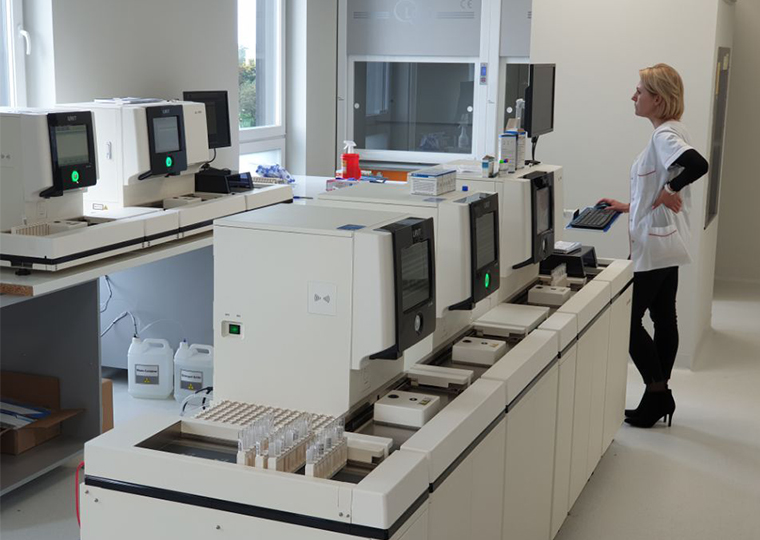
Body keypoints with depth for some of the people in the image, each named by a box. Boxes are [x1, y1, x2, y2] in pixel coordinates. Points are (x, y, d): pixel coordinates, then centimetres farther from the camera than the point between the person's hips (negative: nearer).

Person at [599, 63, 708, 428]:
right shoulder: (670, 132, 12)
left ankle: (658, 392, 7)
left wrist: (669, 190, -23)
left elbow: (697, 165, -37)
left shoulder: (665, 135, -18)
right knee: (663, 319, 13)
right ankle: (659, 398, 21)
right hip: (666, 245, 10)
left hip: (652, 246, -10)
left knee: (628, 320, -2)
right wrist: (630, 208, 20)